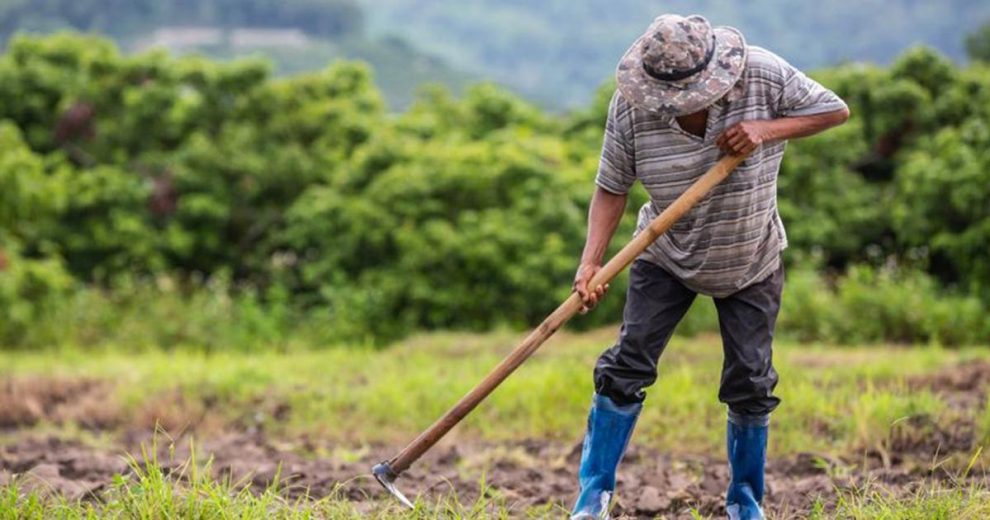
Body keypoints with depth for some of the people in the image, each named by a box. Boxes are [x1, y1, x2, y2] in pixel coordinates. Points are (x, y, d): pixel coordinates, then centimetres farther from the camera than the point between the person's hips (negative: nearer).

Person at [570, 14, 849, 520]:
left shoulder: (763, 75, -23)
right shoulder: (630, 105, -22)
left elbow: (835, 110, -14)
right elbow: (611, 188, -16)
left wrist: (768, 129, -29)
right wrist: (590, 262, -28)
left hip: (750, 265, 0)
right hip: (667, 259, 0)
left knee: (750, 383, 2)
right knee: (627, 364, -8)